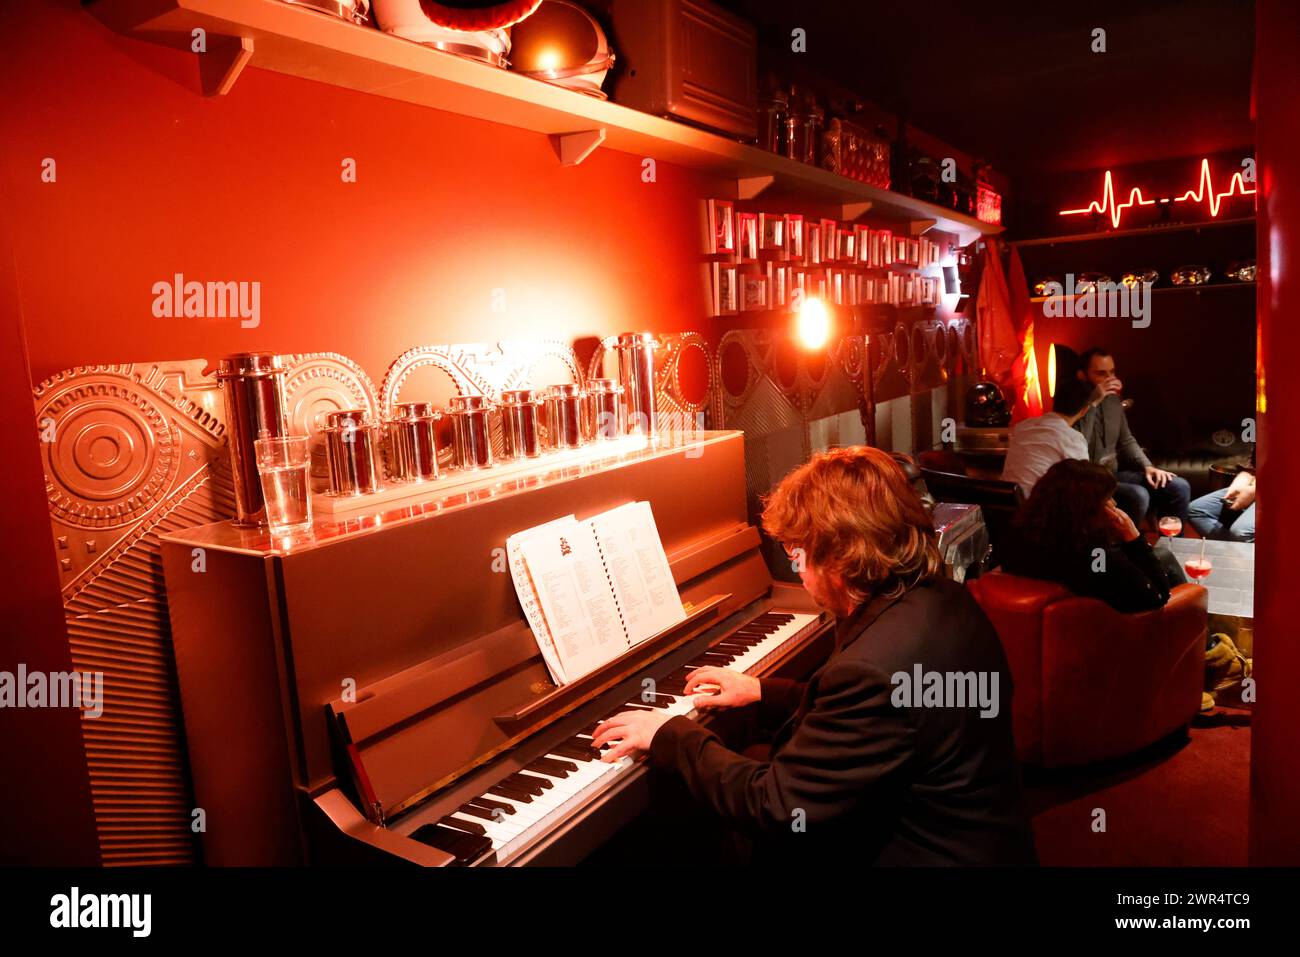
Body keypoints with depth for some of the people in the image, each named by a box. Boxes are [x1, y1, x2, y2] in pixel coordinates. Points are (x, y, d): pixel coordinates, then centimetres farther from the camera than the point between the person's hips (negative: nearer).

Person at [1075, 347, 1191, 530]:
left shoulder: (1113, 400, 10)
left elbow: (1126, 441, 20)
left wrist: (1147, 466, 2)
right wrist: (1093, 403, -29)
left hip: (1116, 473, 8)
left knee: (1179, 487, -6)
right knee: (1138, 496, -32)